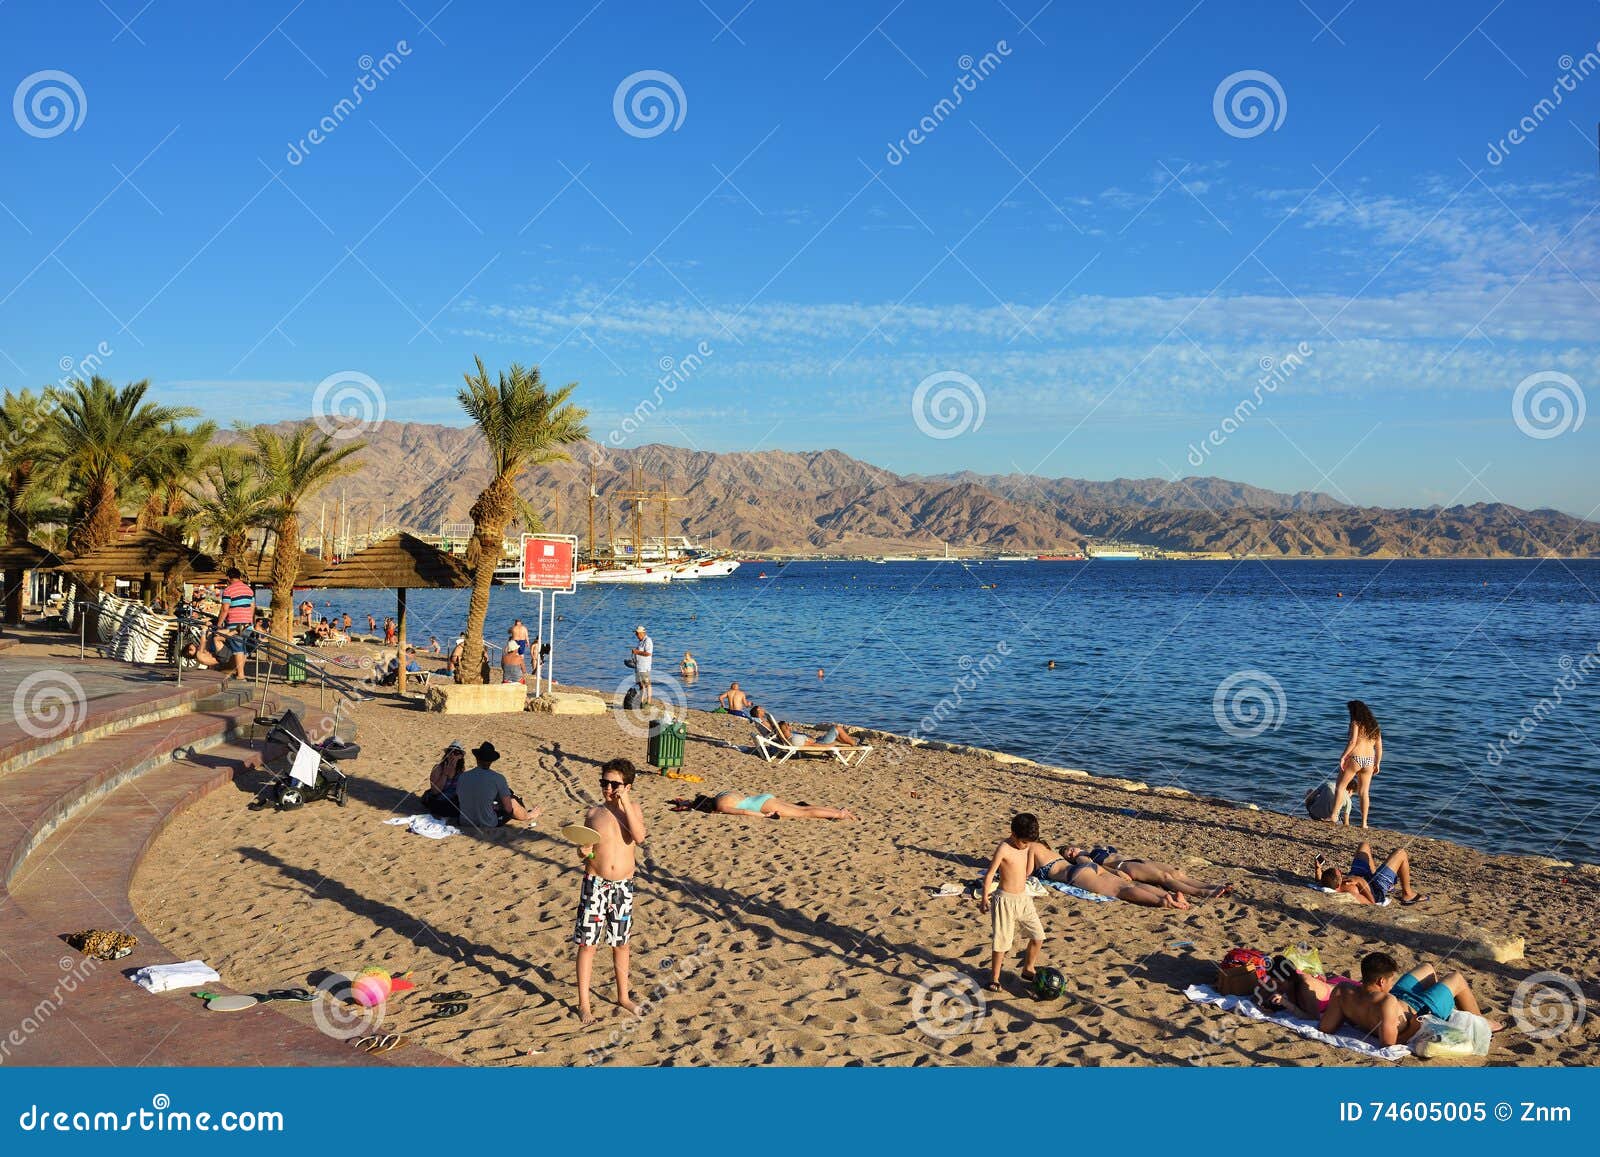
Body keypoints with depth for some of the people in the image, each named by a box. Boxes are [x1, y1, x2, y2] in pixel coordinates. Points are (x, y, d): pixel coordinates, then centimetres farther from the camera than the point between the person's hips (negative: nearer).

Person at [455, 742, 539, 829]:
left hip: (465, 823, 4)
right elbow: (508, 809, -12)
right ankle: (527, 816, 51)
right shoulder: (498, 778, -16)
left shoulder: (462, 776, -5)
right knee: (512, 801, 20)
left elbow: (459, 800, 11)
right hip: (488, 825, -4)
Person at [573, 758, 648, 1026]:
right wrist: (584, 853, -16)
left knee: (621, 943, 16)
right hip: (595, 883, -1)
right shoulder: (594, 814, 0)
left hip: (623, 886, 1)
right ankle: (584, 1004, 11)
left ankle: (623, 996, 32)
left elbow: (639, 837, -19)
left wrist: (625, 803, -20)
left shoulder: (632, 808, -1)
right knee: (587, 943, 1)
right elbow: (585, 850, 7)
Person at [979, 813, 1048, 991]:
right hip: (1006, 900, -7)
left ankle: (1028, 969, 30)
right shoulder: (1004, 849, -18)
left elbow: (1028, 872, 5)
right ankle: (994, 977, 17)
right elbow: (990, 873, -15)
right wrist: (984, 899, -14)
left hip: (1023, 898, 7)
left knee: (1038, 936, 9)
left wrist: (1031, 851, -7)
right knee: (1001, 941, 0)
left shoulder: (1025, 846, 2)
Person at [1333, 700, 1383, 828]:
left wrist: (1342, 757, -18)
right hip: (1369, 761, 6)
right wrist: (1377, 764, 21)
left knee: (1340, 787, 8)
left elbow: (1352, 742, -19)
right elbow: (1379, 748, 14)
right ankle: (1364, 823, 8)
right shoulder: (1374, 726, 14)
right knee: (1364, 793, 11)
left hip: (1354, 759, -6)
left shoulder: (1356, 723, -6)